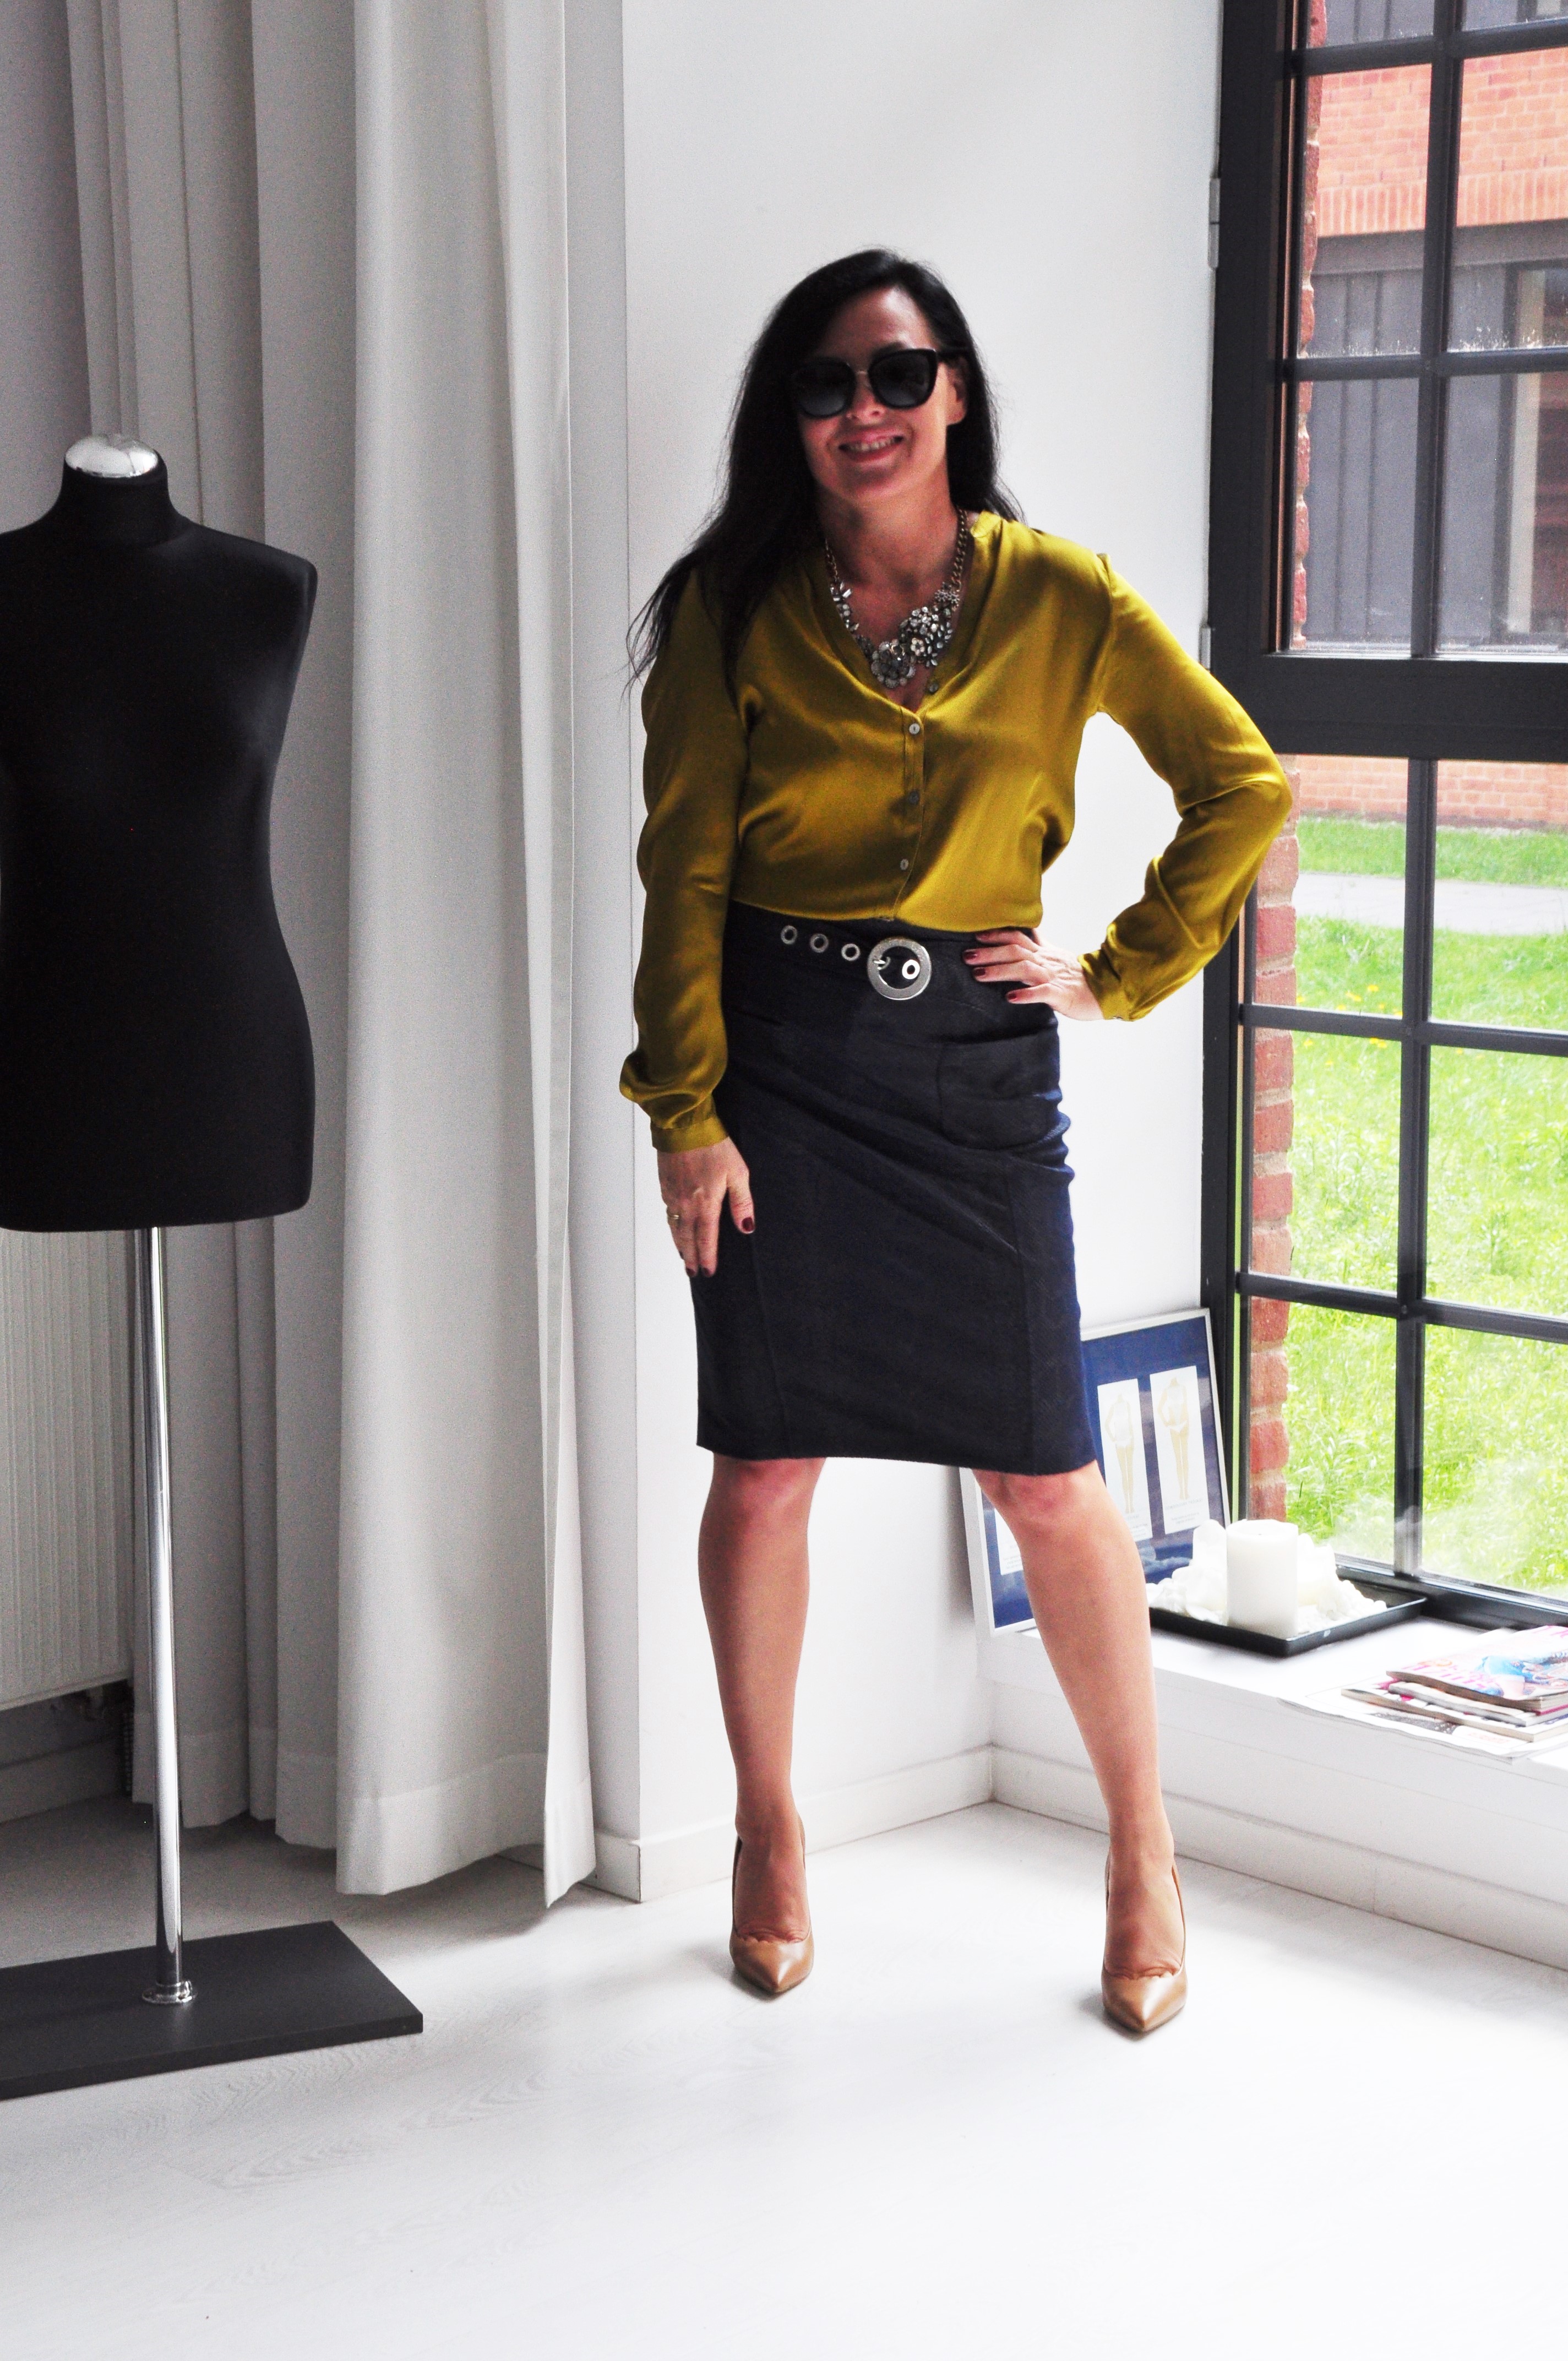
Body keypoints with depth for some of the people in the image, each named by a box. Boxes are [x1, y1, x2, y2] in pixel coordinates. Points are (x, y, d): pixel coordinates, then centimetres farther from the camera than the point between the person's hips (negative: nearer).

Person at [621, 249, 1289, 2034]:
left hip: (975, 1063, 0)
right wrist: (688, 1114, -7)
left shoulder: (1056, 597, 1)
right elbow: (684, 871, -1)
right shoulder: (736, 612, 1)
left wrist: (1122, 974, 4)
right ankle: (767, 1833, 25)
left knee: (1048, 1478, 1)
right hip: (780, 1063, 0)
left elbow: (1244, 788, 8)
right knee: (765, 1467, 5)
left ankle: (1142, 1854, 17)